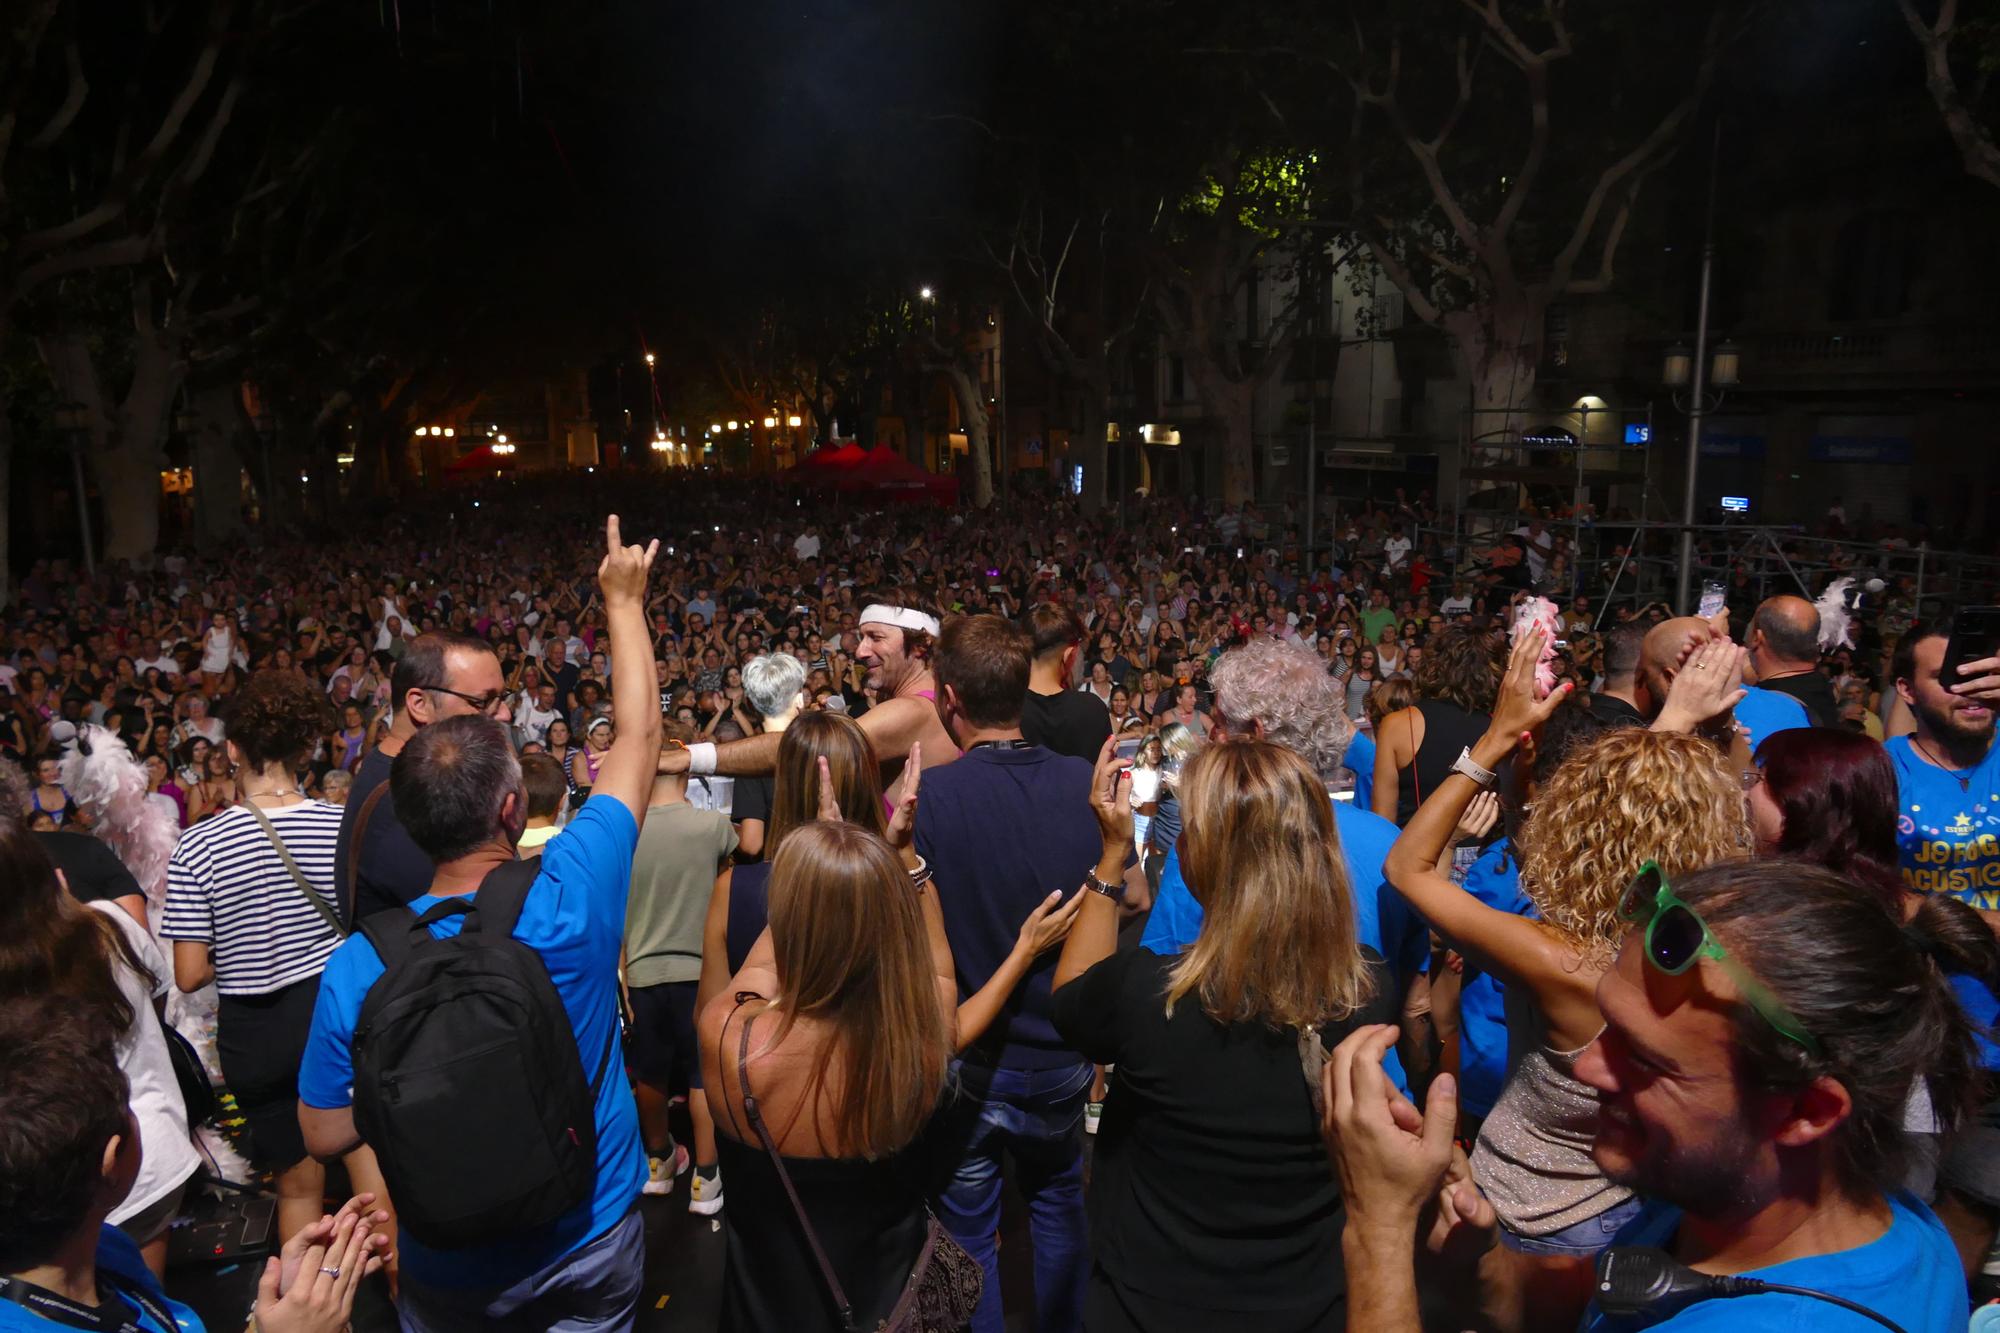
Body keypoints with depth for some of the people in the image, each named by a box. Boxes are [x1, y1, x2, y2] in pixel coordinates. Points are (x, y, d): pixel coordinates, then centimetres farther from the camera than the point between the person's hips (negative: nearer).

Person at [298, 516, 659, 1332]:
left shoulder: (357, 968, -23)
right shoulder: (568, 897, -26)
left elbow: (324, 1136, -10)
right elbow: (639, 737, -12)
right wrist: (624, 602, -1)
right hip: (591, 1248, 0)